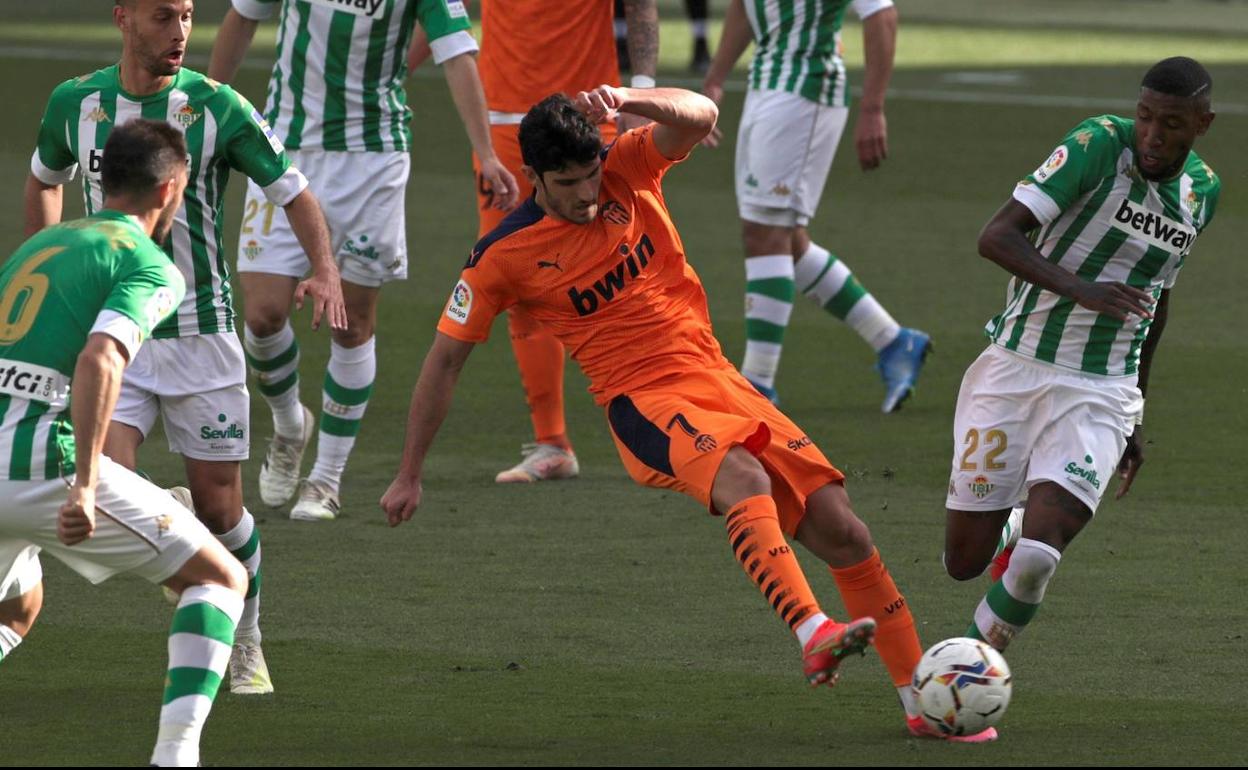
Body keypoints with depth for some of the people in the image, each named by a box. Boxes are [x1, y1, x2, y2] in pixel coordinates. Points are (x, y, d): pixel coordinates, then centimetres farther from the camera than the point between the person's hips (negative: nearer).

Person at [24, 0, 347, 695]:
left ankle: (245, 645, 28)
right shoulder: (76, 103, 0)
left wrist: (326, 272, -23)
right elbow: (44, 180, 21)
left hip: (201, 333, -1)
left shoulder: (217, 107, -9)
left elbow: (295, 192, -6)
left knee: (220, 511, 4)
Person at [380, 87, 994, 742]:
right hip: (644, 403, -4)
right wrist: (410, 476, 8)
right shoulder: (505, 255, -3)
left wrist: (630, 99, -33)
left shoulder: (627, 169, 4)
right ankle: (813, 637, -51)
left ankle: (924, 701, 3)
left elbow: (699, 116, -13)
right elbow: (446, 357, 5)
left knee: (842, 530, -4)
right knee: (744, 479, -37)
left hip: (717, 380, 4)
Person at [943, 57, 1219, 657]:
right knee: (964, 562, 1)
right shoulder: (1099, 146, -13)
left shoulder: (1202, 191, 5)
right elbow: (998, 236, -21)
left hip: (1099, 394, 2)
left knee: (1036, 558, -19)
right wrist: (1083, 290, -36)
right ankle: (1010, 530, 38)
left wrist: (1135, 415, 25)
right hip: (1015, 367, -2)